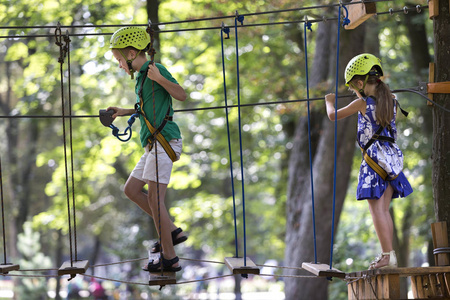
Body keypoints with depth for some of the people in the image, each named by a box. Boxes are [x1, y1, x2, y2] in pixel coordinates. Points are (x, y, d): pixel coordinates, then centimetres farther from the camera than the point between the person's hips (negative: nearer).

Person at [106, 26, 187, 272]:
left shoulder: (156, 69, -9)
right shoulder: (141, 76, 18)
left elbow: (181, 95, -18)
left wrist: (160, 79, -32)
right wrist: (125, 112, 28)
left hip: (164, 140, -10)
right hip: (153, 144, 10)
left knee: (154, 198, -9)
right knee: (131, 189, 14)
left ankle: (169, 258, -5)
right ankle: (171, 232, 15)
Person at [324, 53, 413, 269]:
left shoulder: (362, 104, -8)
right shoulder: (391, 101, 8)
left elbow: (333, 116, 2)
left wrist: (330, 102, 22)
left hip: (374, 157, -6)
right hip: (392, 155, 6)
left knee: (377, 208, -6)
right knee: (384, 209, 10)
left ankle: (387, 255, -13)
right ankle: (388, 256, 8)